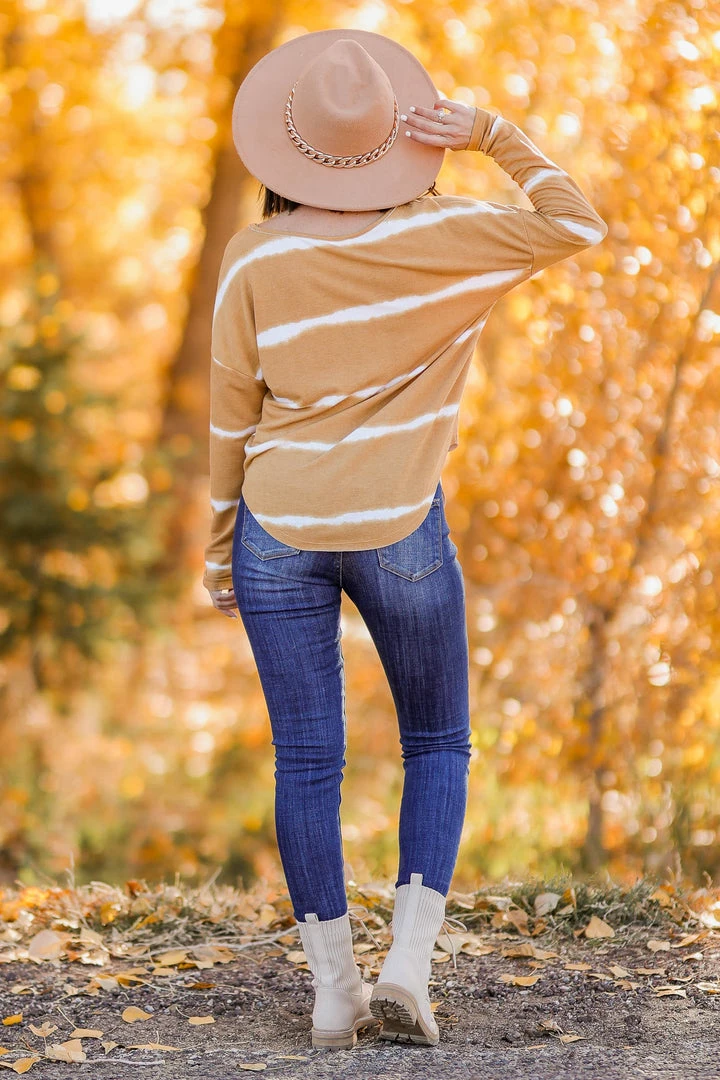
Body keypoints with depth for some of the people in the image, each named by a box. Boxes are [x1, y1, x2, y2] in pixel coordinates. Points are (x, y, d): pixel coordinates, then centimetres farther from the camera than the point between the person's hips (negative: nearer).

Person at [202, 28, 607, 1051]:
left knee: (306, 761, 8)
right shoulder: (440, 234, -8)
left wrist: (221, 542, 11)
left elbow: (231, 418, 1)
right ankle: (407, 968, 2)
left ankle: (332, 989, 11)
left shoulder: (254, 258, -5)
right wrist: (493, 133, 0)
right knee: (438, 745, 15)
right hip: (399, 528, -1)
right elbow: (577, 225, 4)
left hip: (279, 528, 1)